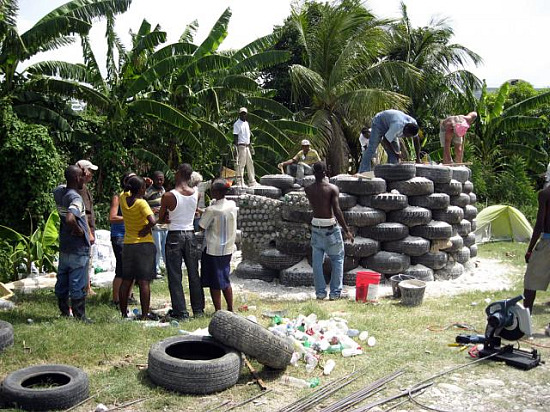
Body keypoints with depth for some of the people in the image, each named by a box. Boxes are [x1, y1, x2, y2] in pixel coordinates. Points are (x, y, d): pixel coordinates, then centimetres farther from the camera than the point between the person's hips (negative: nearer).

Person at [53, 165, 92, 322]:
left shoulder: (58, 192, 3)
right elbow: (69, 219, -39)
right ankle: (79, 317, 9)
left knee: (62, 283, 15)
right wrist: (79, 230, -21)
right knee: (78, 285, 1)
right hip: (78, 250, -8)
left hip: (64, 248, 8)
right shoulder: (76, 198, -21)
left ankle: (65, 313, 27)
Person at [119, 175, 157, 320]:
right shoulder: (141, 203, -16)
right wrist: (145, 230, -11)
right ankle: (145, 314, 2)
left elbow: (130, 192, 24)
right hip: (144, 244, -6)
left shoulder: (123, 198, 0)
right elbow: (152, 221, -28)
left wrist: (139, 182, 13)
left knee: (126, 281, 12)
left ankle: (123, 313, 19)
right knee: (144, 282, -2)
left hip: (128, 244, 6)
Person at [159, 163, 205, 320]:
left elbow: (161, 219, -2)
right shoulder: (196, 194, -2)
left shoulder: (168, 196, -13)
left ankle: (181, 311, 5)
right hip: (190, 235, 4)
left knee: (175, 276, 4)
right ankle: (198, 309, 19)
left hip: (174, 236, -4)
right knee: (194, 273, 12)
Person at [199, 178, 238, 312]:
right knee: (225, 280, 19)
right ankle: (230, 309, 24)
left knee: (215, 283, 5)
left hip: (214, 250, -6)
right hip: (228, 249, 6)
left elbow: (201, 227, -13)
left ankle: (218, 311, 11)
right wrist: (204, 212, 11)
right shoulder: (232, 205, -2)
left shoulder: (212, 210, -20)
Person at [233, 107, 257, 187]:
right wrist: (237, 147, -21)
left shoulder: (246, 123, 18)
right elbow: (235, 136, -12)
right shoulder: (237, 124, -6)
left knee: (250, 163, 9)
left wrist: (250, 147, 19)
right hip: (241, 145, -8)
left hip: (247, 146, 8)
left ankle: (252, 181, 13)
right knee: (241, 164, -8)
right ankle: (240, 182, -5)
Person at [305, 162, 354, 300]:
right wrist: (346, 230, -15)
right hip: (331, 227, -3)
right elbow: (337, 210, -19)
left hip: (316, 227, 3)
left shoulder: (308, 190, -2)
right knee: (337, 259, 11)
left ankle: (320, 292, 12)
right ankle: (335, 292, 10)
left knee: (317, 261, 10)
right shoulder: (333, 188, -11)